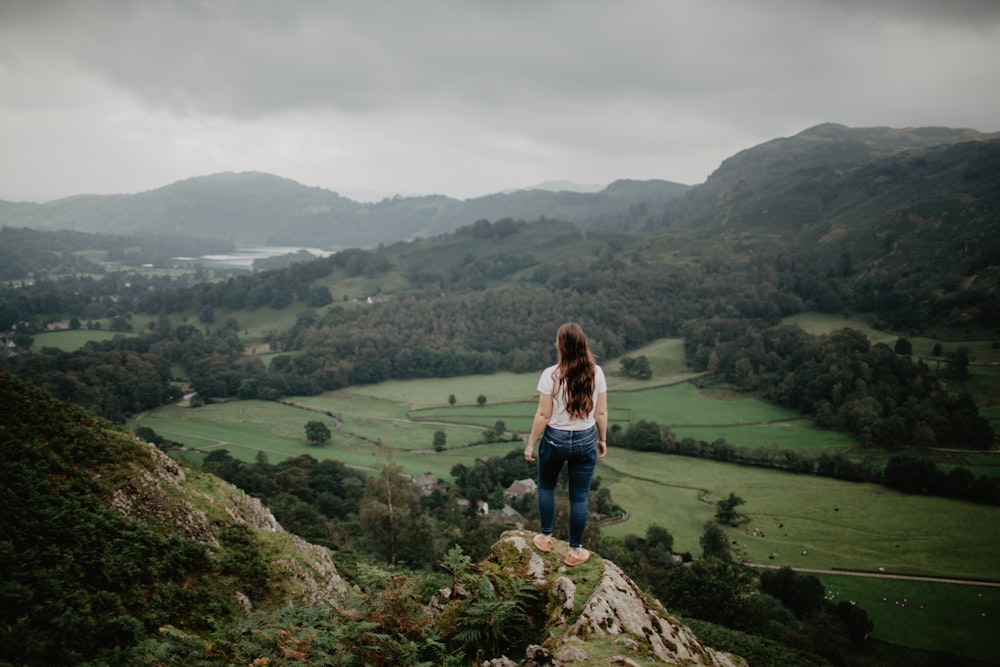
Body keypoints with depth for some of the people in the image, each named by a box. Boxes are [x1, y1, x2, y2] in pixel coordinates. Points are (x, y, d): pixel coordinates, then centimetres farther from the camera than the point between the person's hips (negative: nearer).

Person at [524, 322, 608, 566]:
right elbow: (601, 413, -2)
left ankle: (545, 537, 35)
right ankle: (575, 551, 23)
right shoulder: (596, 373, -9)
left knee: (546, 486, 24)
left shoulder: (550, 375, -17)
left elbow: (543, 415, -13)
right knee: (580, 496, 13)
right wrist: (602, 439, 12)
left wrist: (530, 444, -3)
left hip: (555, 439, -2)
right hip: (586, 440, 2)